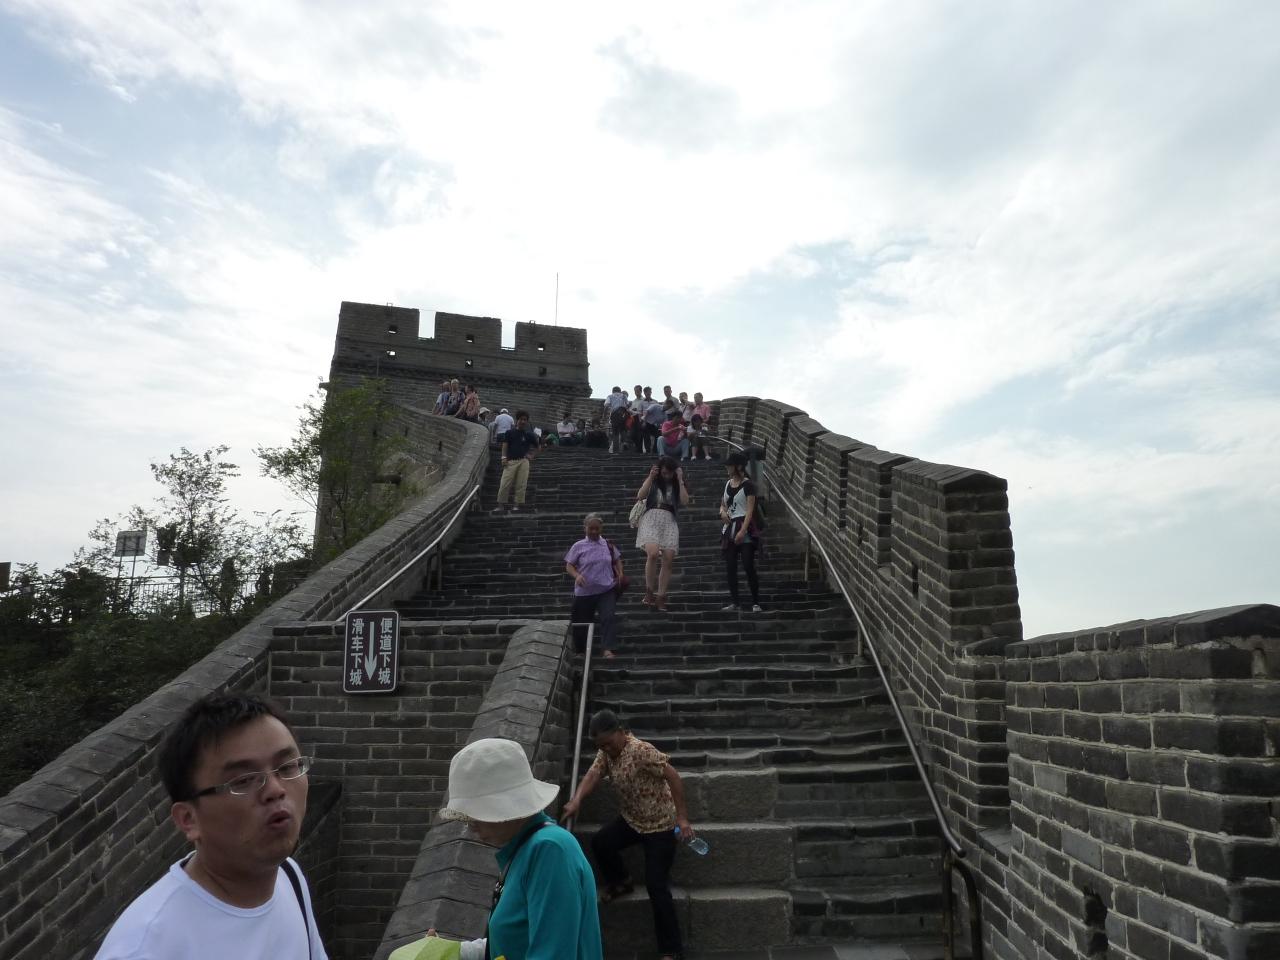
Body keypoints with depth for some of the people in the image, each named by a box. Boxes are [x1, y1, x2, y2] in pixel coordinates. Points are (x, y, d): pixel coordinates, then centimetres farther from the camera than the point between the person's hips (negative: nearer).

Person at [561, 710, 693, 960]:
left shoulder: (642, 751, -28)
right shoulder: (606, 752, -3)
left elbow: (674, 778, -30)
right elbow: (593, 774, -17)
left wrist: (682, 818, -33)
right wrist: (576, 800, -36)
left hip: (660, 825, -7)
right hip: (632, 820, 7)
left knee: (656, 886, -8)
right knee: (600, 842, -10)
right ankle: (620, 882, 19)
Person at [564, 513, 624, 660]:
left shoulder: (608, 545, 4)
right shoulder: (579, 546, -3)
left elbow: (617, 560, 19)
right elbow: (569, 565, -2)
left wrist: (620, 573, 2)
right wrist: (577, 575, -21)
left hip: (606, 590, 1)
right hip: (584, 592, -1)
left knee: (608, 617, -19)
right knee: (581, 622, 9)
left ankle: (607, 649, -19)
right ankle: (580, 651, 33)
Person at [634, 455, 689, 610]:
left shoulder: (677, 484, 14)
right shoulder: (653, 481, 11)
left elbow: (685, 501, -3)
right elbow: (640, 496, -3)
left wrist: (680, 480, -4)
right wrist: (650, 477, -6)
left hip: (669, 522, 3)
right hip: (651, 519, -2)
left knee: (668, 560, -6)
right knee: (652, 554, -25)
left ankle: (660, 597, 2)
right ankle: (649, 591, -11)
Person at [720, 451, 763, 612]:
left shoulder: (747, 485, -8)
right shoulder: (727, 483, 12)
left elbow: (750, 510, -15)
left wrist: (743, 531, -24)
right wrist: (722, 511, -1)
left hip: (745, 529, -7)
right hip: (730, 528, 7)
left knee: (748, 566, -10)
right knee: (730, 567, 5)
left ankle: (756, 602, -3)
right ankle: (733, 601, 12)